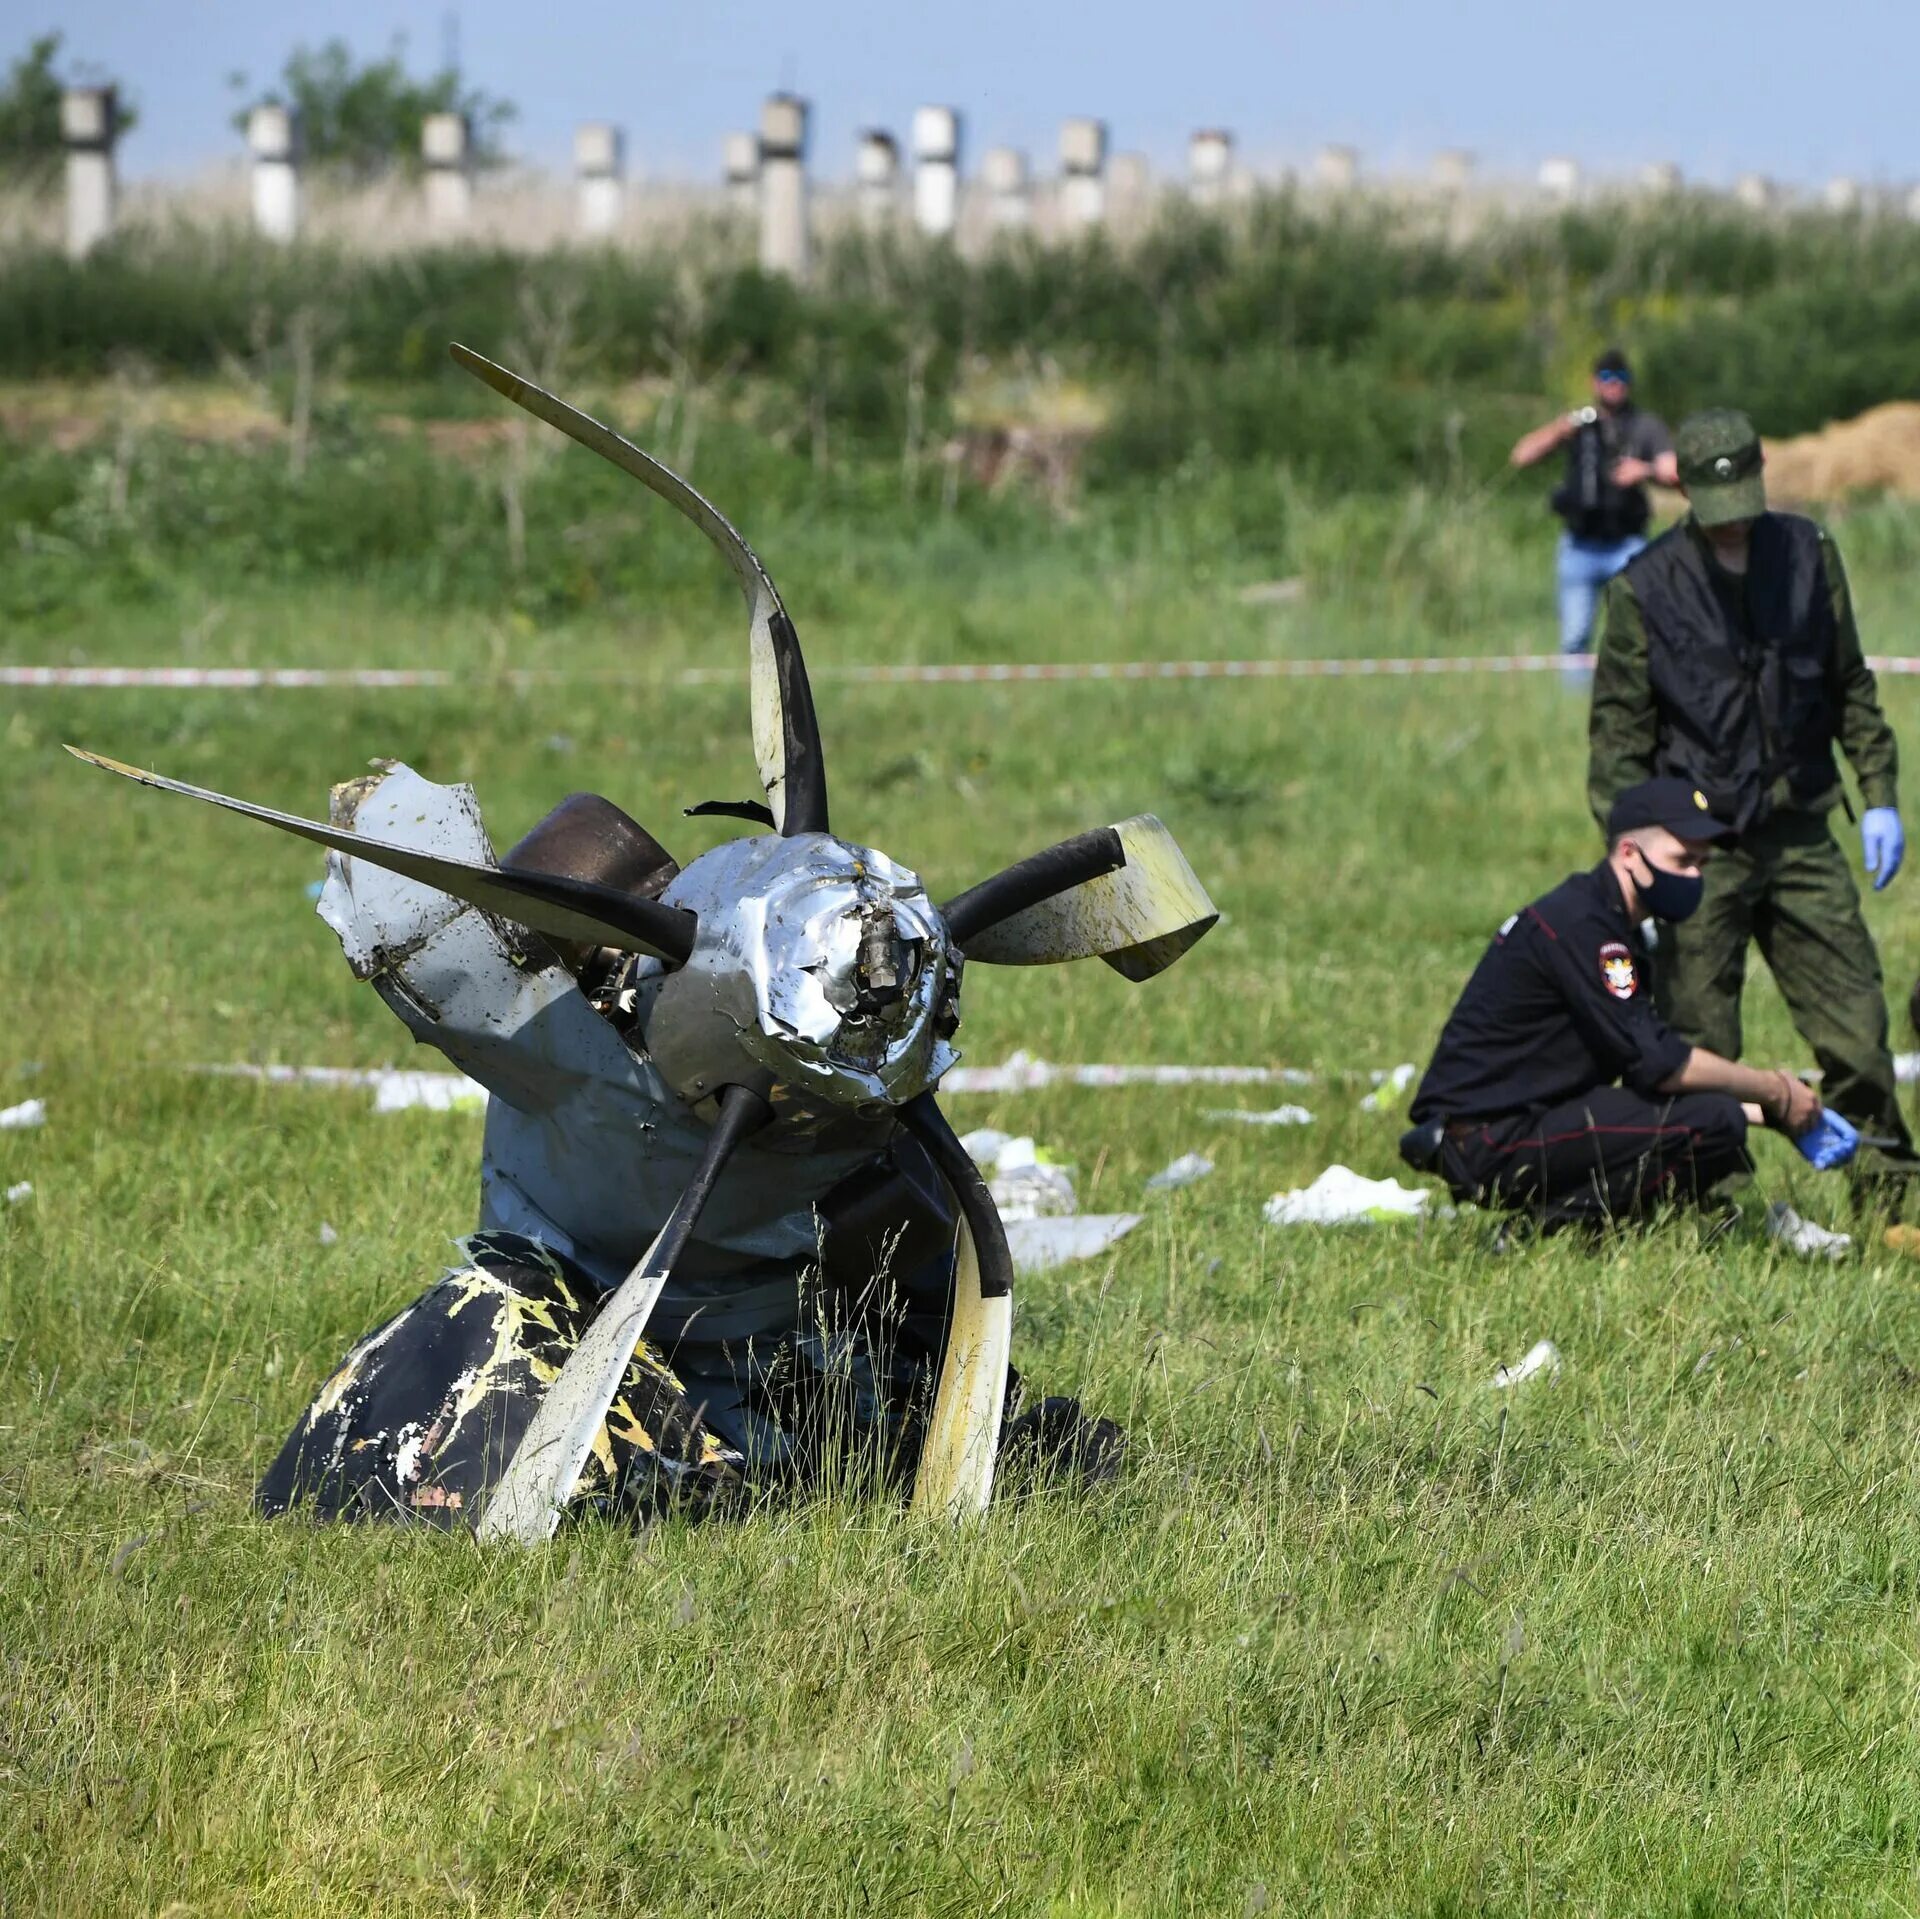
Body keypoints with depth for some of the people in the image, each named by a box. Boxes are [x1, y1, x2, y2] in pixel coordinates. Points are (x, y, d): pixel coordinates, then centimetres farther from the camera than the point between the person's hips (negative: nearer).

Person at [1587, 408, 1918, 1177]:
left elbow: (1851, 687, 14)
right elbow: (1618, 729, -3)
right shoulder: (1644, 587, -5)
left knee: (1856, 1023, 1)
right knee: (1697, 1043, -2)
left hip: (1800, 834, 3)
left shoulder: (1809, 556, 5)